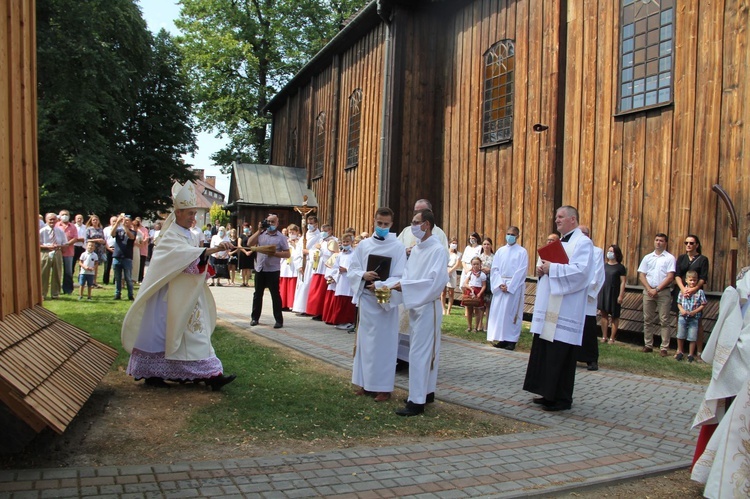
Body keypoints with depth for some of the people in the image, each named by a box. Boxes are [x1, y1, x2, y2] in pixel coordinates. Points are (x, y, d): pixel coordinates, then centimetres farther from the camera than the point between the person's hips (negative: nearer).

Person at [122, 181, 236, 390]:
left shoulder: (190, 235, 13)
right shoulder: (170, 236, -13)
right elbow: (185, 253, -33)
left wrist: (205, 271, 1)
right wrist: (213, 249, -43)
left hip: (189, 296, 8)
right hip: (172, 295, -8)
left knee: (196, 334, 5)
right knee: (161, 333, 1)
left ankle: (210, 375, 5)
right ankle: (151, 373, 14)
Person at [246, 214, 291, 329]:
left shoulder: (281, 237, -2)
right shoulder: (261, 234, 8)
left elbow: (287, 254, -5)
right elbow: (249, 244, -4)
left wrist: (275, 253, -19)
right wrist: (259, 231, -8)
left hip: (273, 270, -4)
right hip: (259, 268, 4)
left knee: (275, 295, 0)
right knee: (257, 294, 12)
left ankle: (279, 320, 5)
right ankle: (255, 318, 22)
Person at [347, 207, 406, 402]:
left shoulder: (398, 247, -4)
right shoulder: (363, 245, 7)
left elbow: (399, 277, -10)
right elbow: (351, 271, 6)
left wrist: (380, 285, -23)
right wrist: (363, 275, -14)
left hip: (386, 301, -4)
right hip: (365, 299, 4)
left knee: (384, 343, 1)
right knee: (365, 341, 10)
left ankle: (384, 386, 9)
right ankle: (366, 382, 22)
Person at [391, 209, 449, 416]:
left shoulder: (438, 250, -15)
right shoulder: (416, 249, 11)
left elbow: (436, 281, -23)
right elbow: (408, 274, 12)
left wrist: (405, 287, -24)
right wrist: (399, 284, -10)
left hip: (427, 307, -8)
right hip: (415, 306, 8)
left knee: (419, 353, -7)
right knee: (425, 351, 16)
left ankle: (417, 401, -2)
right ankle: (427, 391, 26)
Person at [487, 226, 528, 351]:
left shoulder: (522, 252, -1)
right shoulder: (500, 251, 11)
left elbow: (521, 271, -8)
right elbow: (494, 269, 6)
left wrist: (509, 286, -14)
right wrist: (500, 284, -10)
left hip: (515, 286, -4)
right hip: (500, 286, 4)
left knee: (512, 312, -3)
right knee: (499, 311, 2)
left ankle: (511, 340, 1)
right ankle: (502, 339, 8)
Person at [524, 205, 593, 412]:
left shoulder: (582, 242, -9)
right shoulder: (559, 242, 20)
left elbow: (580, 271, -22)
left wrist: (552, 268, -19)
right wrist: (542, 270, 2)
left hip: (565, 308, -9)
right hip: (550, 307, 9)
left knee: (561, 355, -4)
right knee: (545, 351, 11)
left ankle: (562, 399, 5)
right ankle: (549, 394, 21)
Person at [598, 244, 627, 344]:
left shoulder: (620, 267, -5)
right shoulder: (604, 266, 9)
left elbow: (623, 282, -7)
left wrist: (621, 295, -13)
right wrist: (598, 291, 8)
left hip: (614, 293, -4)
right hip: (603, 292, 4)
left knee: (614, 316, 4)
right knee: (604, 314, 6)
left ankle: (612, 338, 10)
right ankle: (604, 337, 13)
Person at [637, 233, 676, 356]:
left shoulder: (670, 258, 1)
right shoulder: (647, 257, 12)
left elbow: (670, 277, -7)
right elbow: (641, 275, 7)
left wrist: (657, 289, -12)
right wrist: (649, 289, -7)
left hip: (663, 292, -4)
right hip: (648, 291, 4)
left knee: (664, 321, -3)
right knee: (648, 320, 7)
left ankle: (664, 348, -1)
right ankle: (648, 345, 14)